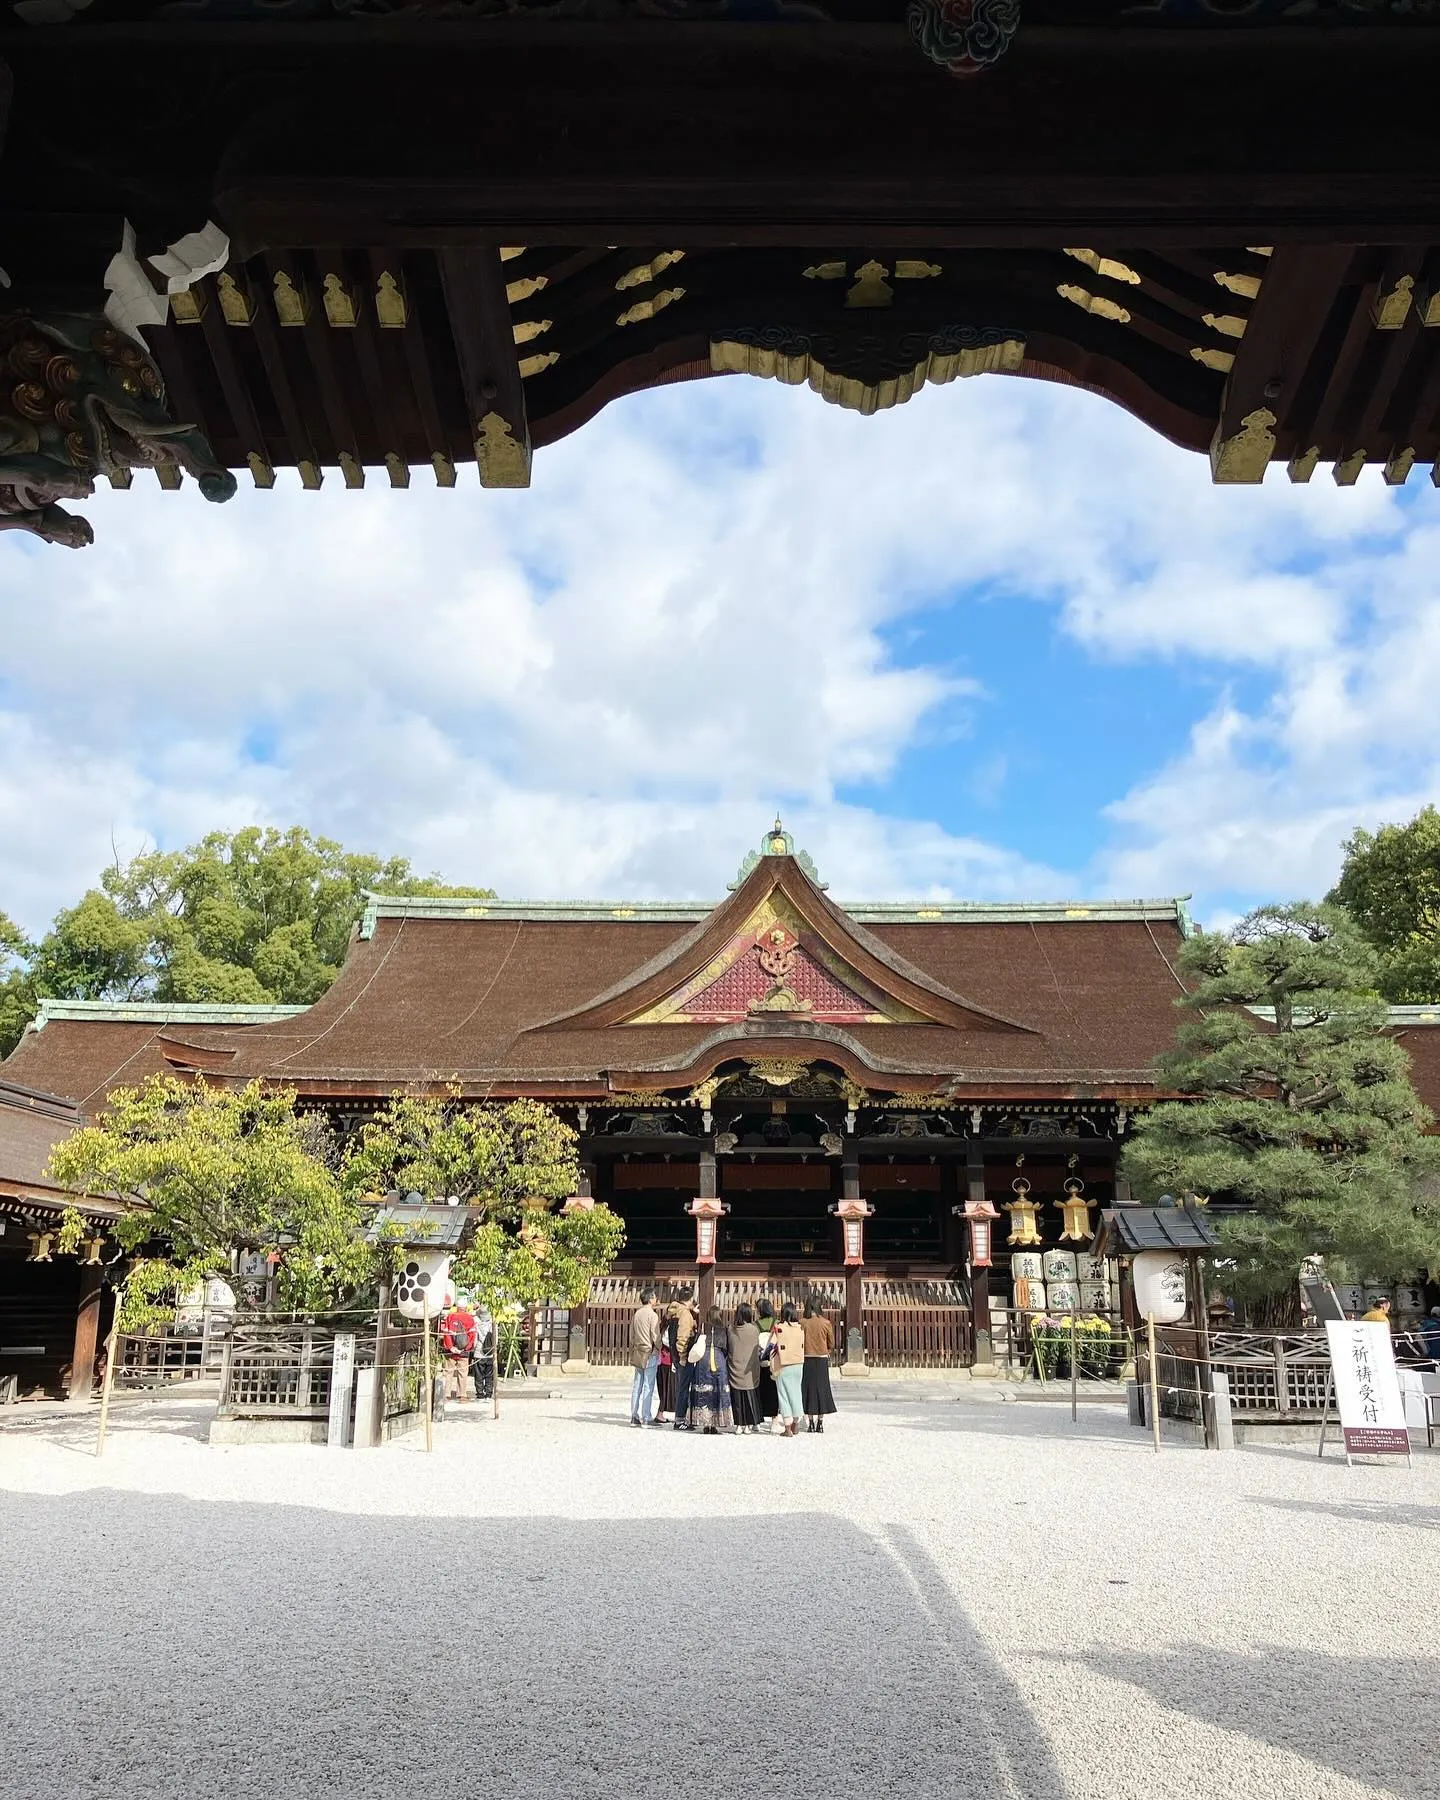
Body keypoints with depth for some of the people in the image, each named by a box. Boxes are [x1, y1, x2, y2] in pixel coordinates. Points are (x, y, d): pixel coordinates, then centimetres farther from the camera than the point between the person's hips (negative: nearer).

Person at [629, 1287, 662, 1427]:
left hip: (638, 1353, 7)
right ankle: (646, 1418, -4)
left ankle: (634, 1417, 13)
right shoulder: (652, 1315, -11)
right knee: (648, 1386, -4)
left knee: (637, 1385, 10)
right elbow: (656, 1336, -13)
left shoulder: (636, 1314, 10)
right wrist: (660, 1349, 2)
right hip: (650, 1353, -7)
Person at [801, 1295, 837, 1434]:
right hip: (822, 1360, 1)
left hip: (807, 1360, -1)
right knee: (822, 1388, 9)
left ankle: (810, 1422, 8)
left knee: (808, 1388, 8)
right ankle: (820, 1422, 9)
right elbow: (831, 1344, 1)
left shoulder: (802, 1323, -9)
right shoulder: (826, 1323, -6)